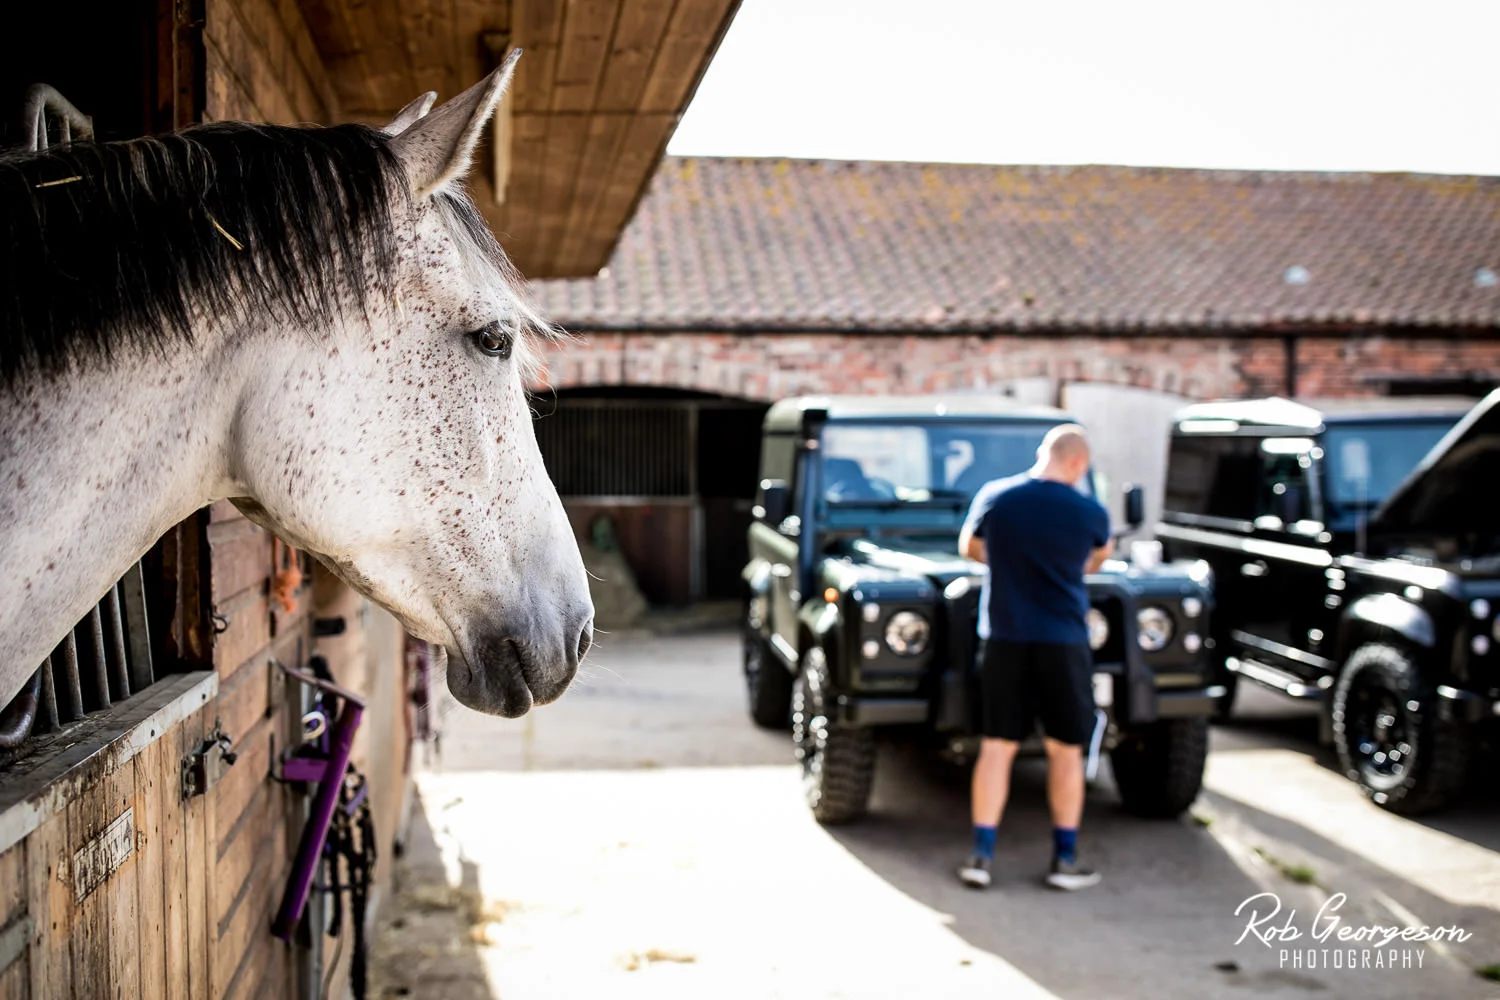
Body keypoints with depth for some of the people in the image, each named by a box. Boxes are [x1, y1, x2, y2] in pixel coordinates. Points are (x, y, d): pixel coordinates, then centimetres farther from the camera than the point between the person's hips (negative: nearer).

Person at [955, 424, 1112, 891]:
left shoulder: (993, 497, -3)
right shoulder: (1089, 513, -6)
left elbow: (969, 547, 16)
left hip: (1004, 639, 2)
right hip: (1062, 643, -2)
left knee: (996, 747, 7)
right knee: (1065, 750, 10)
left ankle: (981, 856, 7)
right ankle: (1065, 860, 15)